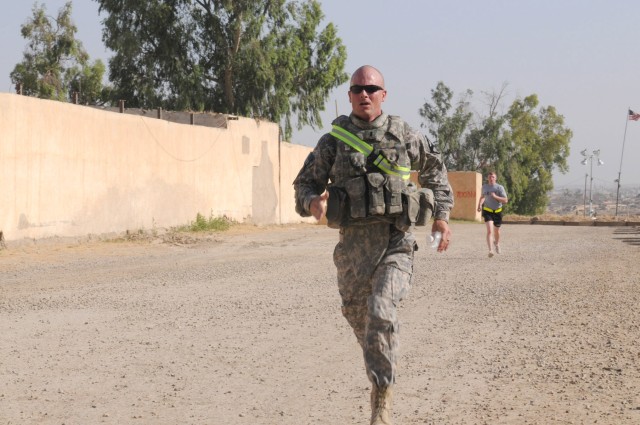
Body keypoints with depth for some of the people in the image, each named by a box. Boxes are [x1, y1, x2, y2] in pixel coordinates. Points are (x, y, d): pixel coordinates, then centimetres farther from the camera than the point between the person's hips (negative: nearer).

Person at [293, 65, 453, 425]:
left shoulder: (405, 136, 5)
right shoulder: (334, 140, 4)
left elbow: (435, 171, 20)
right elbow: (305, 183, 10)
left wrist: (442, 215, 9)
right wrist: (312, 203, -13)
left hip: (396, 241, -2)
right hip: (352, 244, 2)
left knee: (381, 312, -21)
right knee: (359, 318, 11)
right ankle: (383, 374, 38)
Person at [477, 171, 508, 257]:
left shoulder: (500, 187, -9)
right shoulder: (484, 187, 2)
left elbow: (505, 200, -14)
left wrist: (495, 196, -27)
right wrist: (480, 204, 5)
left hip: (497, 211, 0)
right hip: (487, 211, 0)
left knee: (496, 231, 18)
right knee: (489, 230, -19)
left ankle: (497, 244, 50)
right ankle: (490, 250, -27)